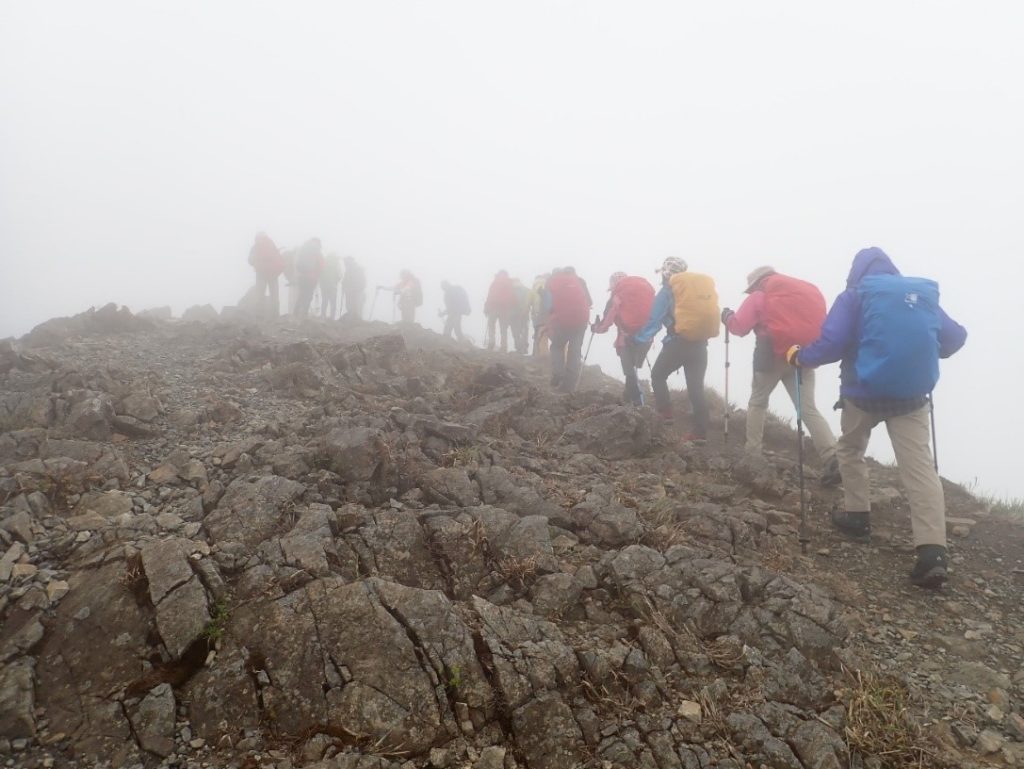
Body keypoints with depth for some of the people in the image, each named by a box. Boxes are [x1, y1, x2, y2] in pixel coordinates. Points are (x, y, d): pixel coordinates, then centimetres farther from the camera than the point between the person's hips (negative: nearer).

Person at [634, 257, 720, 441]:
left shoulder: (669, 290, -2)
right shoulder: (705, 284, 15)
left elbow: (654, 320, -5)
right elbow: (708, 312, 16)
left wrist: (639, 339, 3)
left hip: (678, 343, -5)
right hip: (700, 344, 5)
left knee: (658, 375, 16)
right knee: (696, 387, 7)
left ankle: (665, 413, 6)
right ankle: (700, 432, 4)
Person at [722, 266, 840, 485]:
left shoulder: (759, 296, 3)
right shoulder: (807, 290, 19)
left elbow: (739, 326, 0)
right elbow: (819, 322, 18)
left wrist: (727, 317, 19)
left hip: (773, 356, -3)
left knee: (758, 402, 19)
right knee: (808, 409, 3)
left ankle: (752, 454, 20)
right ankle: (833, 459, -13)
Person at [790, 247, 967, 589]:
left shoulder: (855, 294, 1)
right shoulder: (924, 294, 14)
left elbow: (832, 343, -10)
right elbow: (955, 337, 17)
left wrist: (801, 357, 6)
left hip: (866, 389, -3)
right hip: (913, 392, 3)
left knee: (850, 450, 23)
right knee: (919, 465, -3)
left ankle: (858, 516, 26)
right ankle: (932, 553, -13)